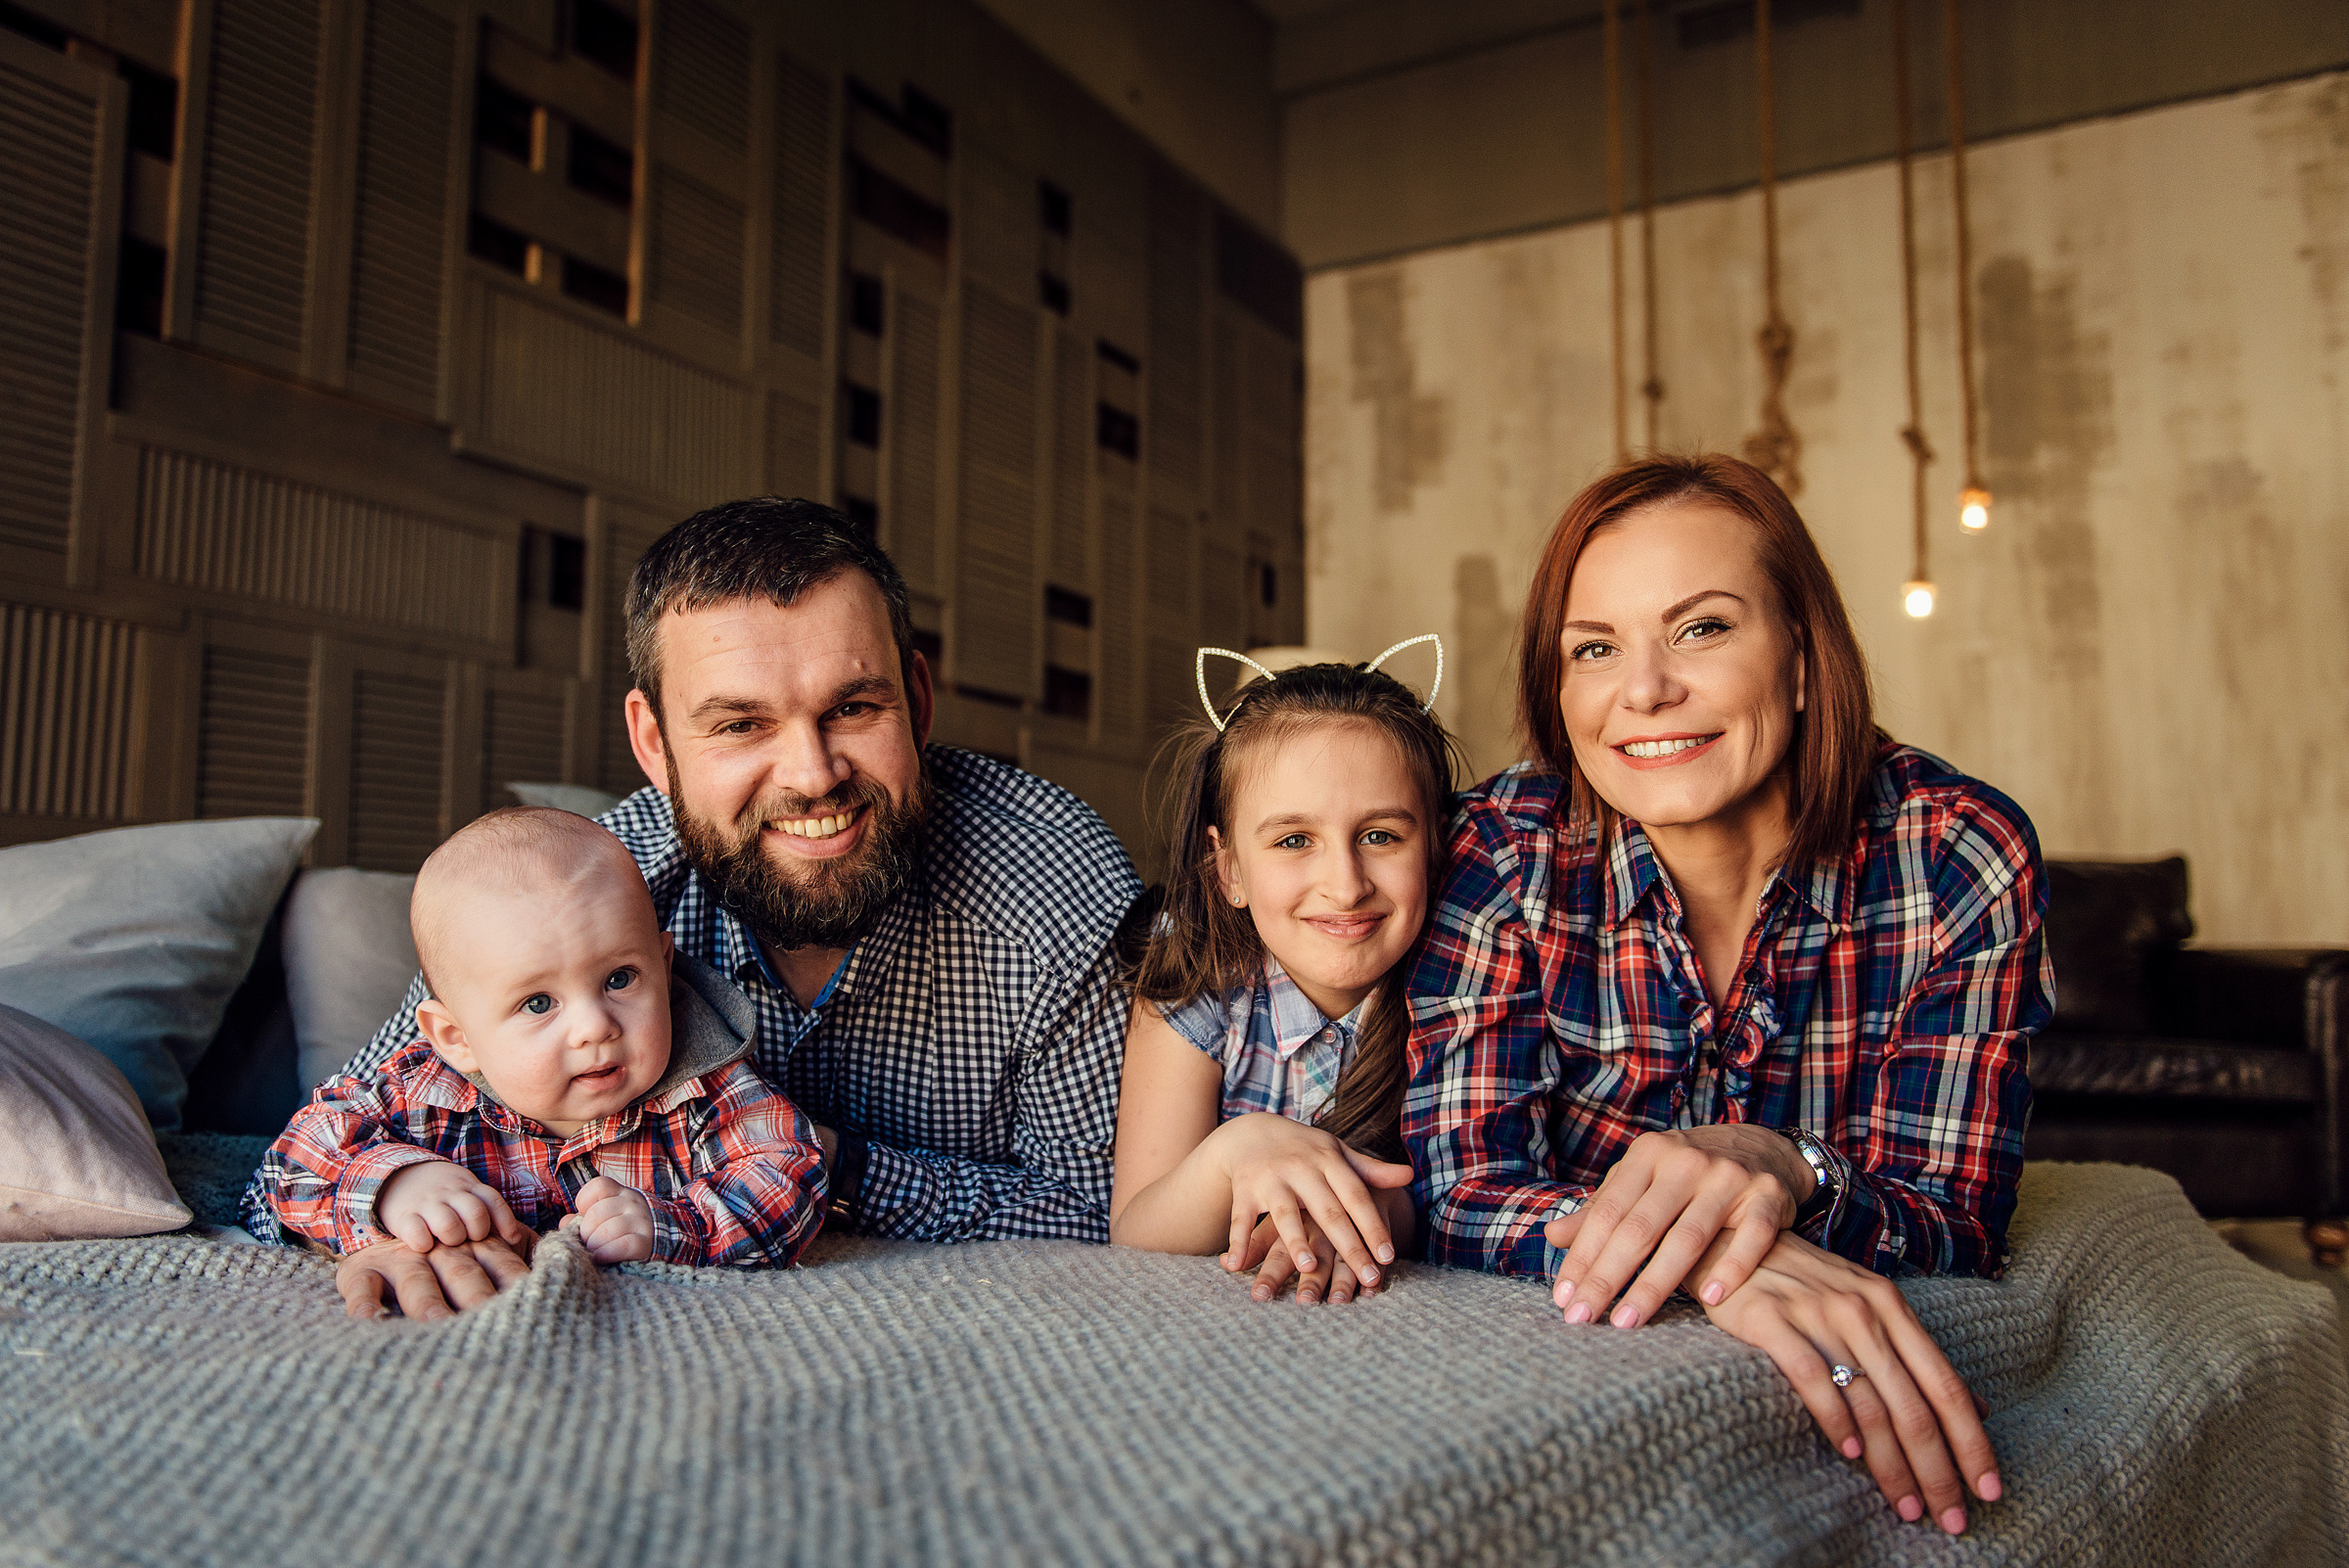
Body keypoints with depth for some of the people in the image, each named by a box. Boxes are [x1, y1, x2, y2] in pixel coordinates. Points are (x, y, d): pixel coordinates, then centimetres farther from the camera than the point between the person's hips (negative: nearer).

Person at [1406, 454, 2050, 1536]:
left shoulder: (1959, 858, -14)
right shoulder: (1506, 852, -14)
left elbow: (1954, 1230, -13)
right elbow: (1459, 1186, -19)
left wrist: (1782, 1172, -36)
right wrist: (1712, 1263, -38)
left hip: (1870, 1379, 0)